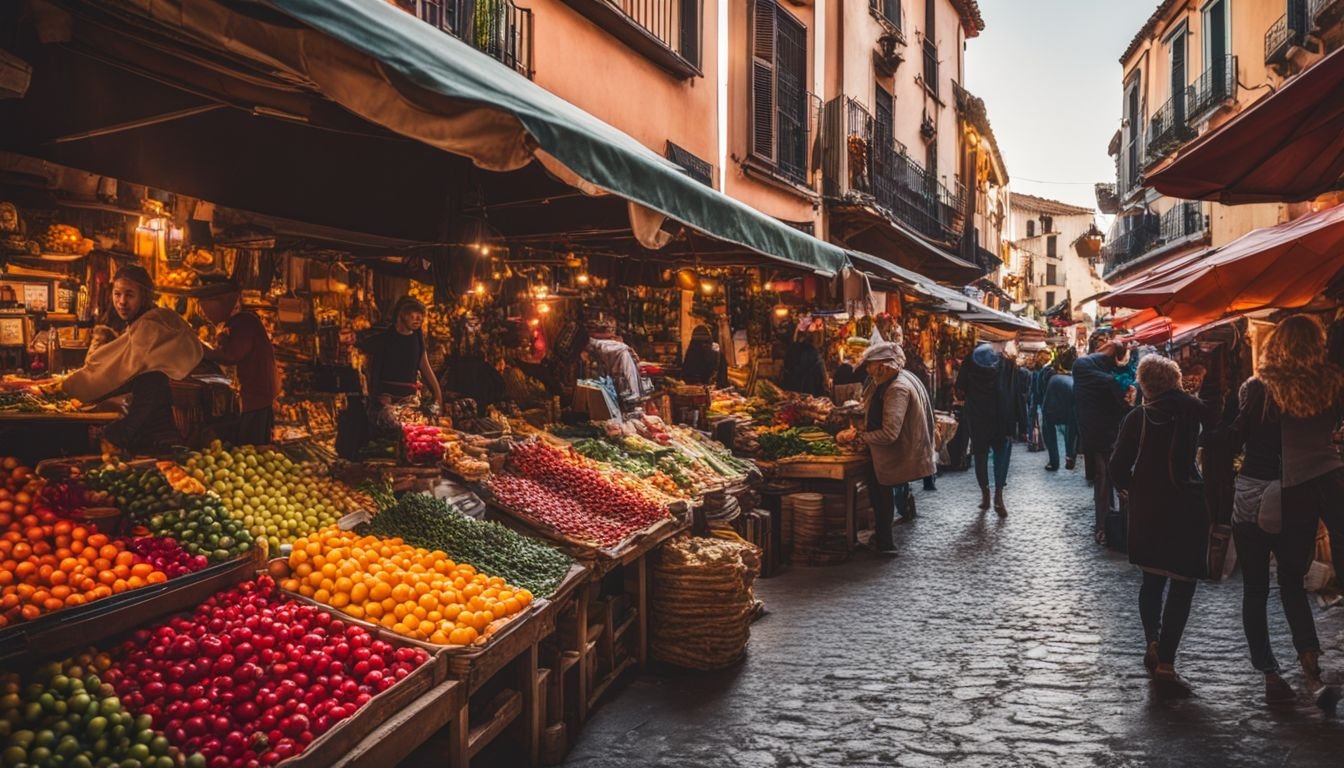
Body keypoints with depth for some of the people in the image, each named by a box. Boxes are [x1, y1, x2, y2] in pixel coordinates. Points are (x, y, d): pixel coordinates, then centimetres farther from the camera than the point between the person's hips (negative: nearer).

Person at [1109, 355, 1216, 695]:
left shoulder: (1137, 418, -1)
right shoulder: (1191, 409, -4)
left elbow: (1117, 468, -3)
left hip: (1146, 508, 3)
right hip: (1186, 505, -3)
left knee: (1152, 579, 20)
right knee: (1182, 584, 2)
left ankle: (1153, 643, 10)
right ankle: (1166, 661, -5)